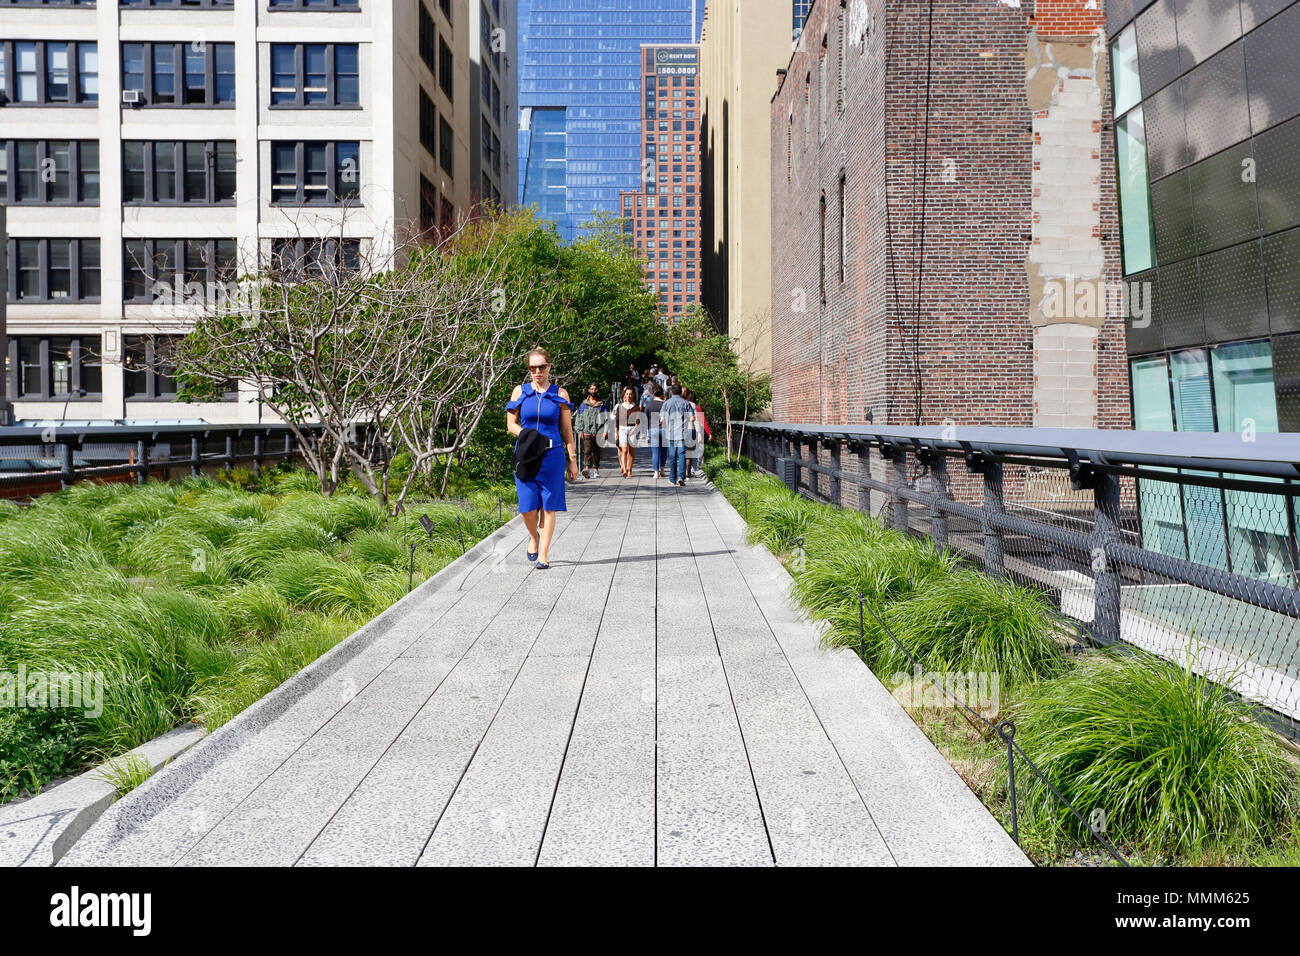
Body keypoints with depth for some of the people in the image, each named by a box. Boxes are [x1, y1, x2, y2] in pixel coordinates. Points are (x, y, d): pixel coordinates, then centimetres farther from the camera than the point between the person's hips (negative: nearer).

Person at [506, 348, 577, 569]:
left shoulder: (559, 394, 5)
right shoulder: (520, 391, 6)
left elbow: (567, 430, 8)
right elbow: (511, 424, 7)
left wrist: (572, 459, 4)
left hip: (552, 455, 0)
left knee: (549, 506, -1)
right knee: (527, 506, -6)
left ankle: (543, 555, 8)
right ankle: (534, 537, 27)